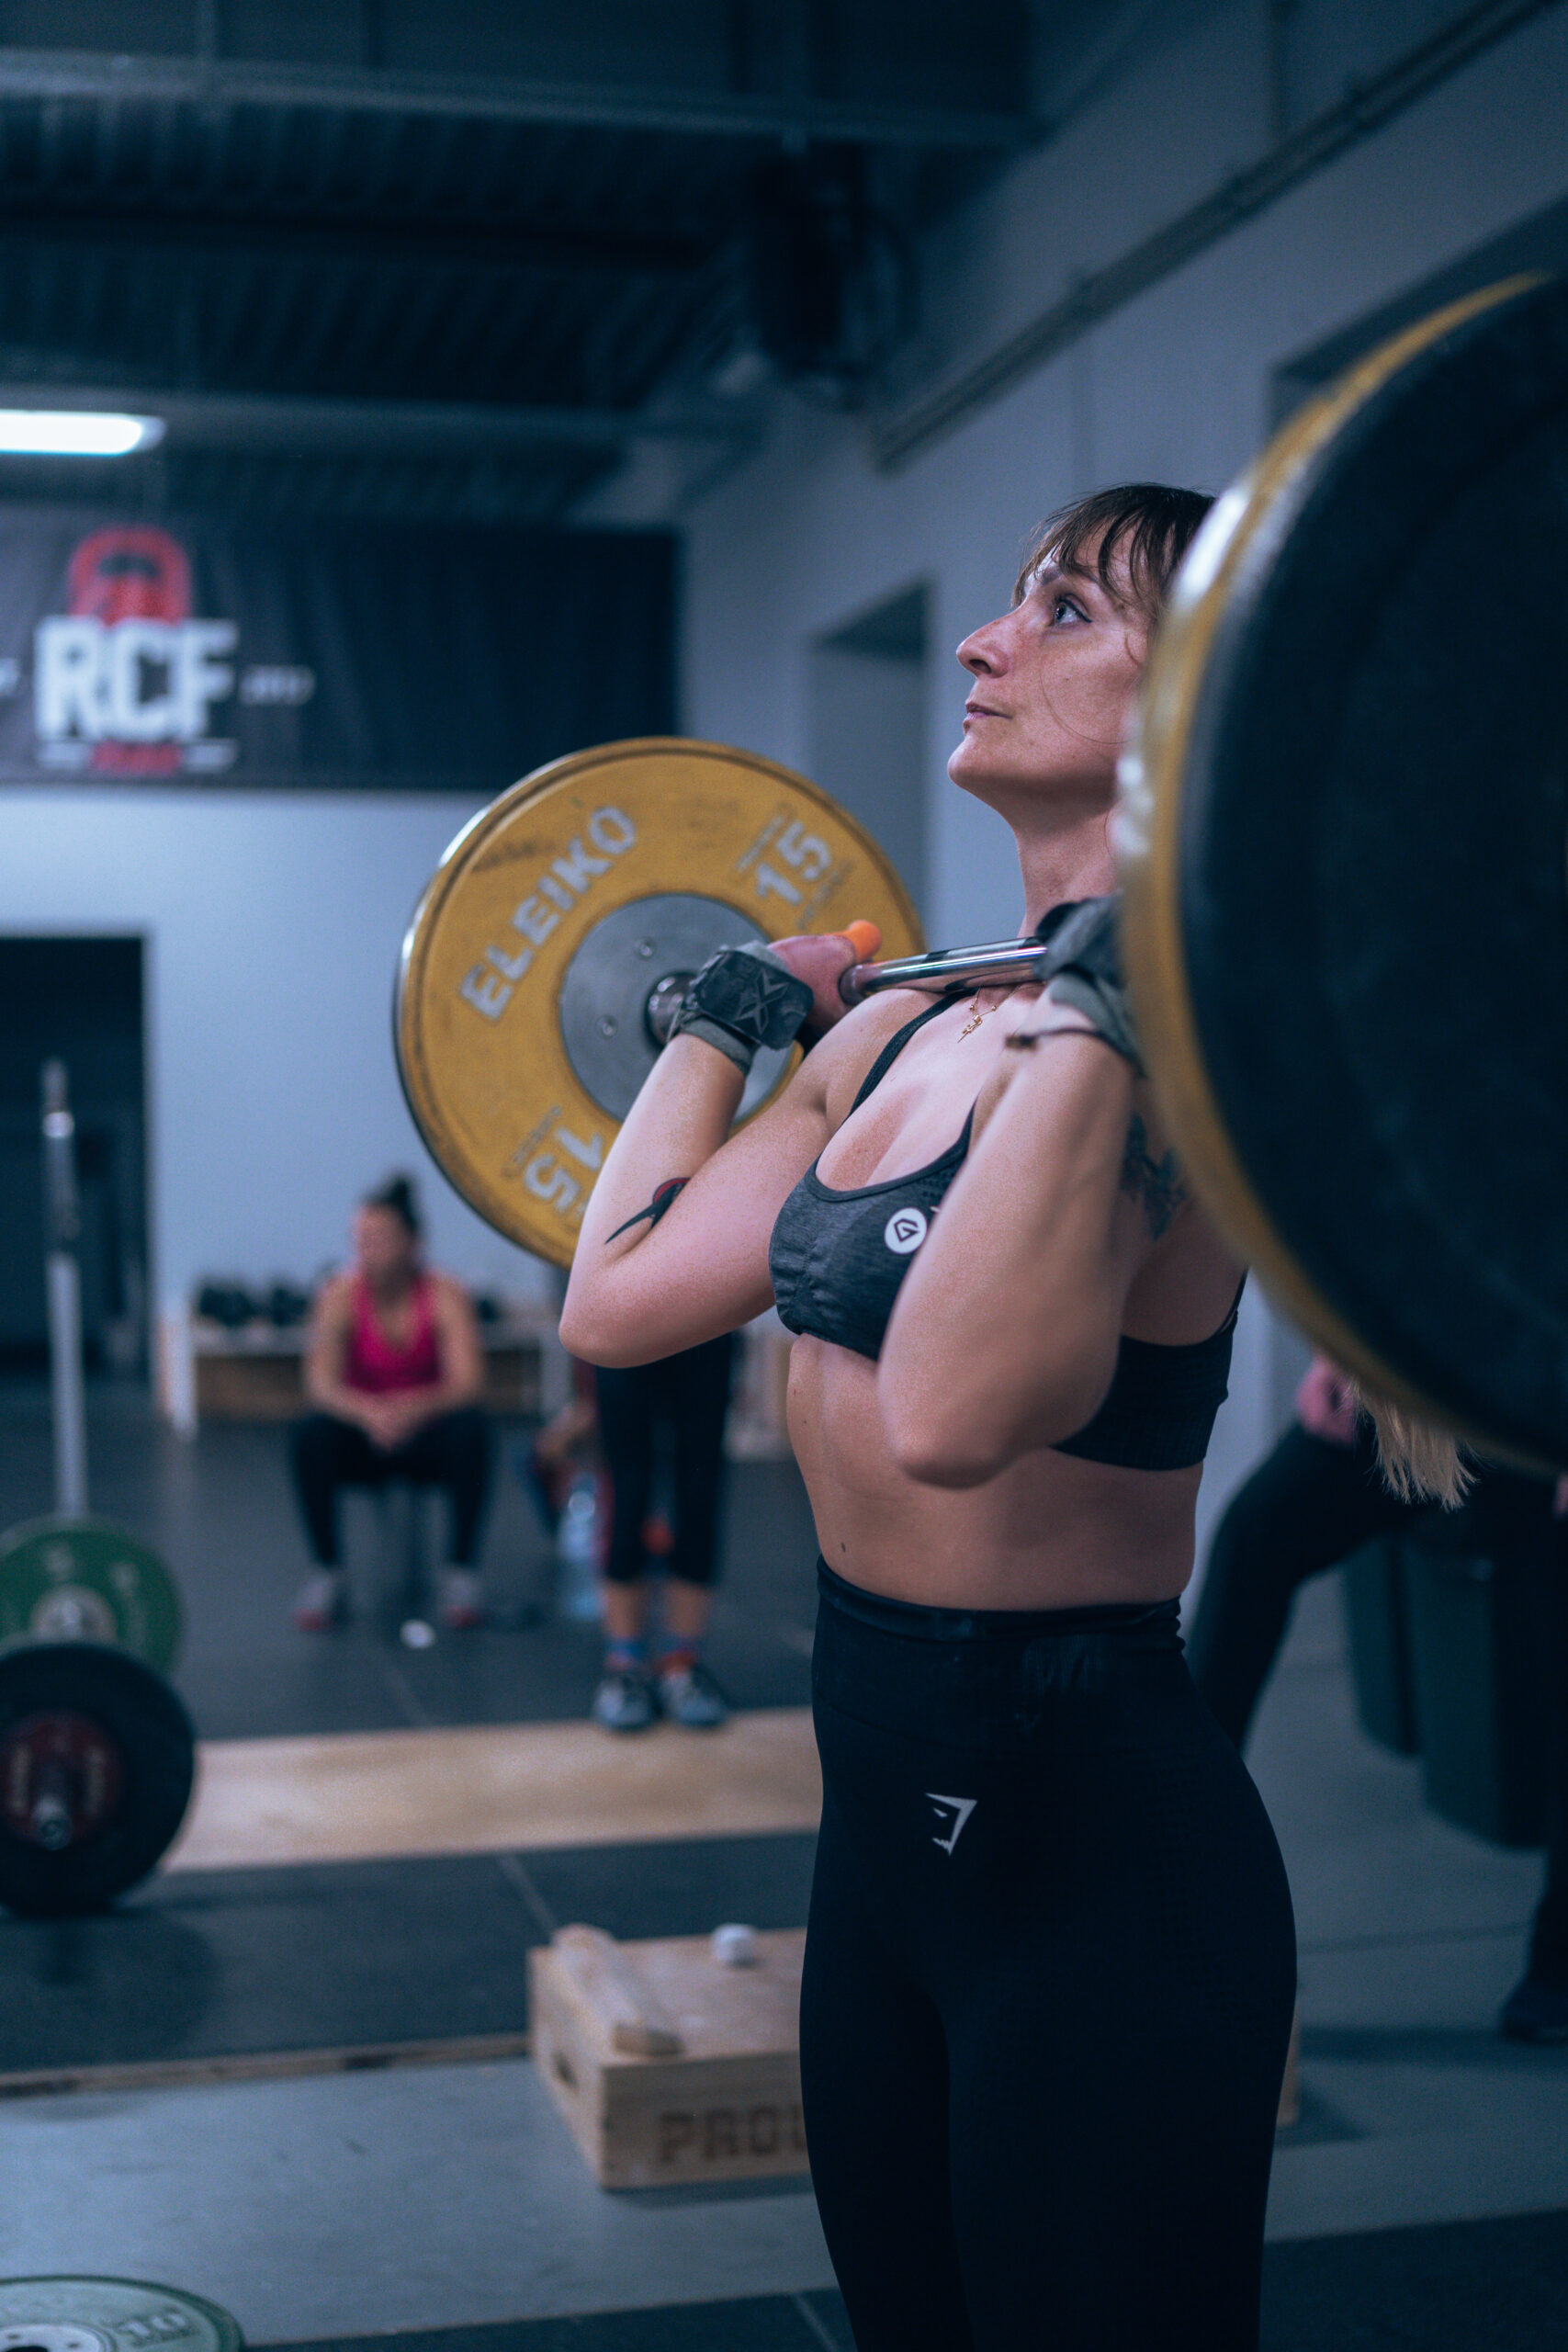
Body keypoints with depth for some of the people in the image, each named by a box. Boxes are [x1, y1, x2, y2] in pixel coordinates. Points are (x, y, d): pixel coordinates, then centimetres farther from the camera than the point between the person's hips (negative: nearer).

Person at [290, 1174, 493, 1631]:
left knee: (470, 1430, -32)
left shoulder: (445, 1295, -16)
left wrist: (416, 1408, -46)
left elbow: (467, 1383, -26)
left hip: (427, 1437, 0)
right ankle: (327, 1572, -13)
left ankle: (461, 1570, -16)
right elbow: (321, 1383, -24)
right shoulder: (341, 1294, -15)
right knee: (310, 1435, -30)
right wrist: (369, 1412, -45)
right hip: (362, 1439, 0)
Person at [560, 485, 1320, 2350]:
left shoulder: (1167, 1030, -19)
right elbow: (617, 1298, 12)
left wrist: (1111, 1007, -35)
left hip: (1096, 1851, -8)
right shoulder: (916, 1026, 6)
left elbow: (949, 1410, -37)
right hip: (897, 1814, 9)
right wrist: (724, 1017, 20)